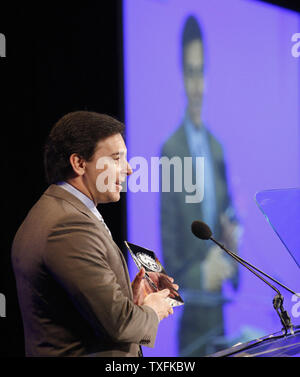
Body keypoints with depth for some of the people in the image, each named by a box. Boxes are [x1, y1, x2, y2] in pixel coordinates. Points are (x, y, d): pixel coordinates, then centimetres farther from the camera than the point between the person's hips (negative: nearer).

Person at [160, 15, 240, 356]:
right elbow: (168, 256, -10)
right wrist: (201, 275, -24)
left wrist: (233, 241, -2)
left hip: (219, 309, 6)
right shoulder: (170, 152, -10)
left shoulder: (217, 148, 11)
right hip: (190, 313, -6)